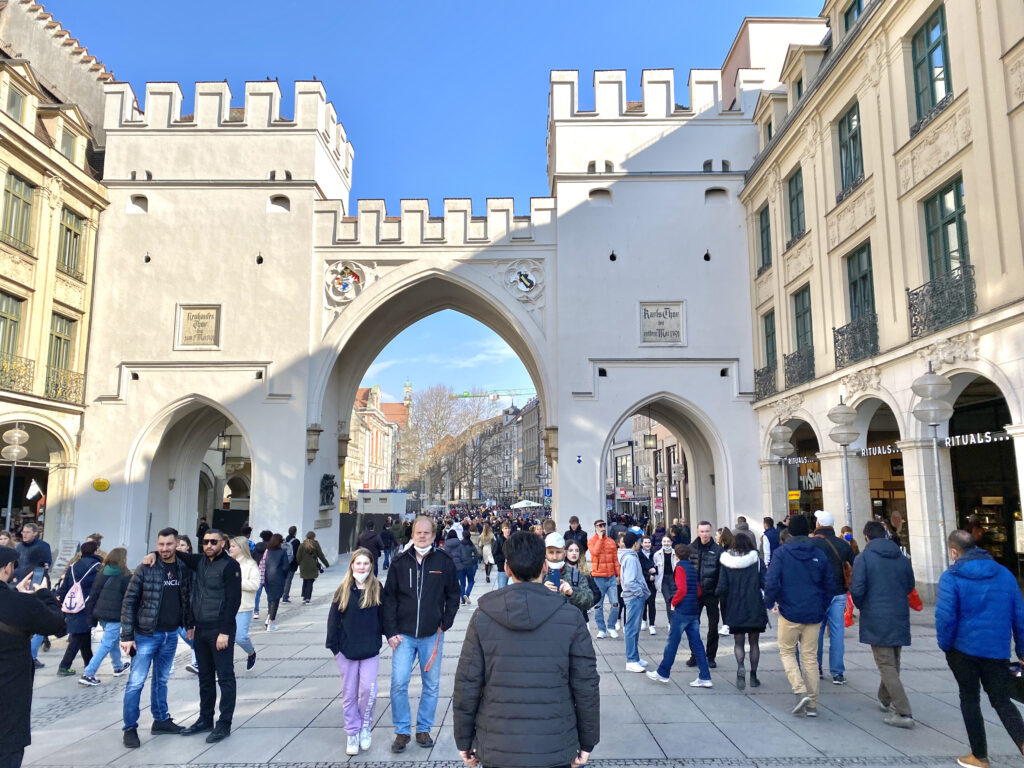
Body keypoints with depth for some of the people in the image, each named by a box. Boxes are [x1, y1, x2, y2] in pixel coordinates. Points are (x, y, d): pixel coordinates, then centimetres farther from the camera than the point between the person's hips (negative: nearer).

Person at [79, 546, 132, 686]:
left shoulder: (101, 574, 6)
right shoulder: (126, 577, -12)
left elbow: (93, 595, 9)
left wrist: (91, 617, 14)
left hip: (101, 615, 8)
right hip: (115, 617, -7)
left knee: (114, 640, 23)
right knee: (106, 645, -1)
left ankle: (118, 667, 37)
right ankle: (88, 674, -7)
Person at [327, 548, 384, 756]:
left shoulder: (377, 589, -3)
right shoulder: (343, 590, -2)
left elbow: (383, 616, 5)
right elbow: (333, 620, 1)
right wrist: (334, 646, -2)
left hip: (370, 650, -1)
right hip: (346, 651, 1)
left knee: (368, 689, -8)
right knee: (349, 694, 8)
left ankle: (365, 726, 17)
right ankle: (352, 733, 23)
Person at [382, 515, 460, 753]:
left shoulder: (444, 562, -2)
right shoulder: (400, 562, -1)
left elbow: (453, 595, 6)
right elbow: (389, 598, 2)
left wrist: (445, 624, 0)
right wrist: (391, 632, -4)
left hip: (432, 635, 0)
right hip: (404, 635, 0)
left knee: (431, 685, 8)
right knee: (399, 683, -4)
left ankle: (424, 729, 25)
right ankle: (402, 731, 14)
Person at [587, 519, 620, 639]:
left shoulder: (611, 541, 10)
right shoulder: (592, 541, 1)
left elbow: (615, 559, 13)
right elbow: (595, 552, -20)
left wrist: (618, 575, 8)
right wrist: (600, 538, -11)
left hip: (611, 577, 3)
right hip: (598, 577, -3)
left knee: (615, 604, -2)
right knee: (598, 605, 3)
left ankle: (611, 627, 16)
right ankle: (601, 629, 15)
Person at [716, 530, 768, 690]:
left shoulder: (726, 563, -3)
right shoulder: (756, 560, -5)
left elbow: (722, 588, -6)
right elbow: (765, 583, -10)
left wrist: (724, 609, 5)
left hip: (735, 609, 0)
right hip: (755, 609, 0)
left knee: (738, 642, 9)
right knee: (754, 642, 15)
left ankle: (740, 667, -17)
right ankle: (753, 676, 18)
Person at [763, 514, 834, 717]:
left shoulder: (782, 552, -8)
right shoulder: (819, 554, 3)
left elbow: (771, 581, -15)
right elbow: (830, 584, 8)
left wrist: (769, 602, 1)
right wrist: (822, 607, 17)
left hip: (789, 613, -3)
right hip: (813, 614, 3)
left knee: (787, 652, 12)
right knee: (810, 656, 11)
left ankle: (800, 691, -6)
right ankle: (812, 704, 14)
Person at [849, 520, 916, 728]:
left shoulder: (863, 558, -10)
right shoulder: (902, 558, 6)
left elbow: (857, 589, -15)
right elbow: (910, 586, 15)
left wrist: (861, 606, 5)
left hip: (876, 620, -6)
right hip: (900, 619, 6)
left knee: (886, 666, -2)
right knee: (893, 663, 20)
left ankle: (904, 713, -7)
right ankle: (886, 699, 35)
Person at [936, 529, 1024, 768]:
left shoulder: (951, 577, -11)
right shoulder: (1004, 574, 5)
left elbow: (945, 616, -17)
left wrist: (945, 645, -2)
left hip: (963, 649, -3)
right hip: (997, 650, 4)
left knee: (970, 699, 11)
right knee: (1002, 700, 14)